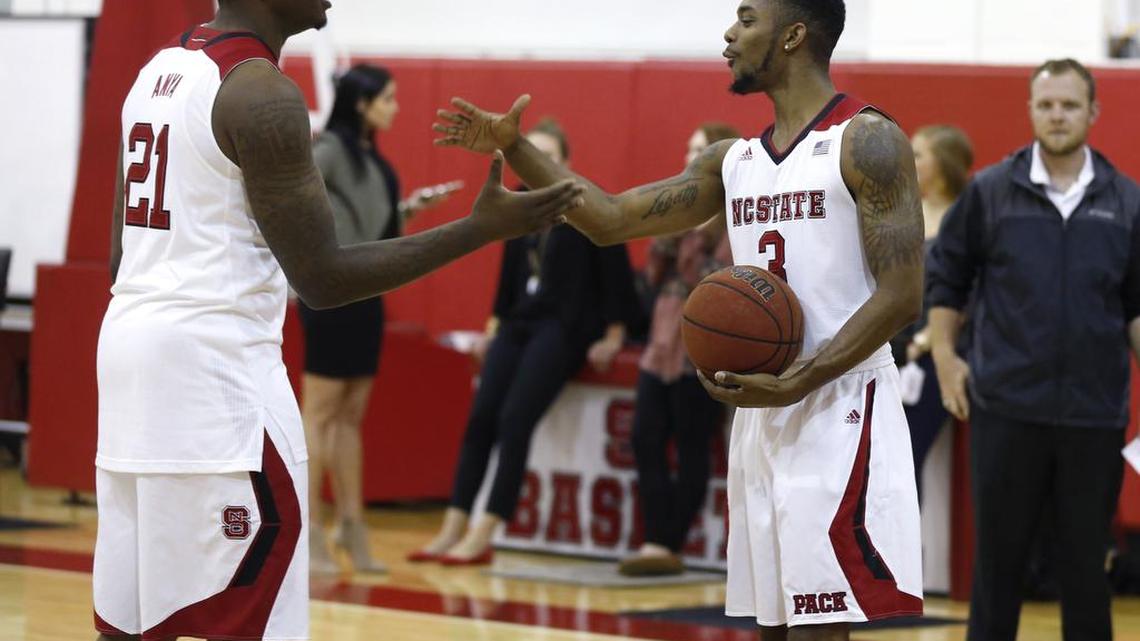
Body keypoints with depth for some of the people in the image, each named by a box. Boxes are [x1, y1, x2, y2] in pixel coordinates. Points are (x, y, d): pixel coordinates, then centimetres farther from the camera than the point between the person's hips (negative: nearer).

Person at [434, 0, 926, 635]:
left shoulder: (868, 141, -9)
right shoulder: (733, 161, 15)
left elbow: (901, 297, -14)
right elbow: (611, 219, 15)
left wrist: (794, 384, -22)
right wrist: (513, 148, 5)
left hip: (840, 411, -8)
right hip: (762, 418, 8)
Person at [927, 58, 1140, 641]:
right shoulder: (991, 192, 0)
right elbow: (944, 277, 9)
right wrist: (945, 358, 1)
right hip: (1007, 407, -1)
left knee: (1086, 563, 6)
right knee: (998, 556, 4)